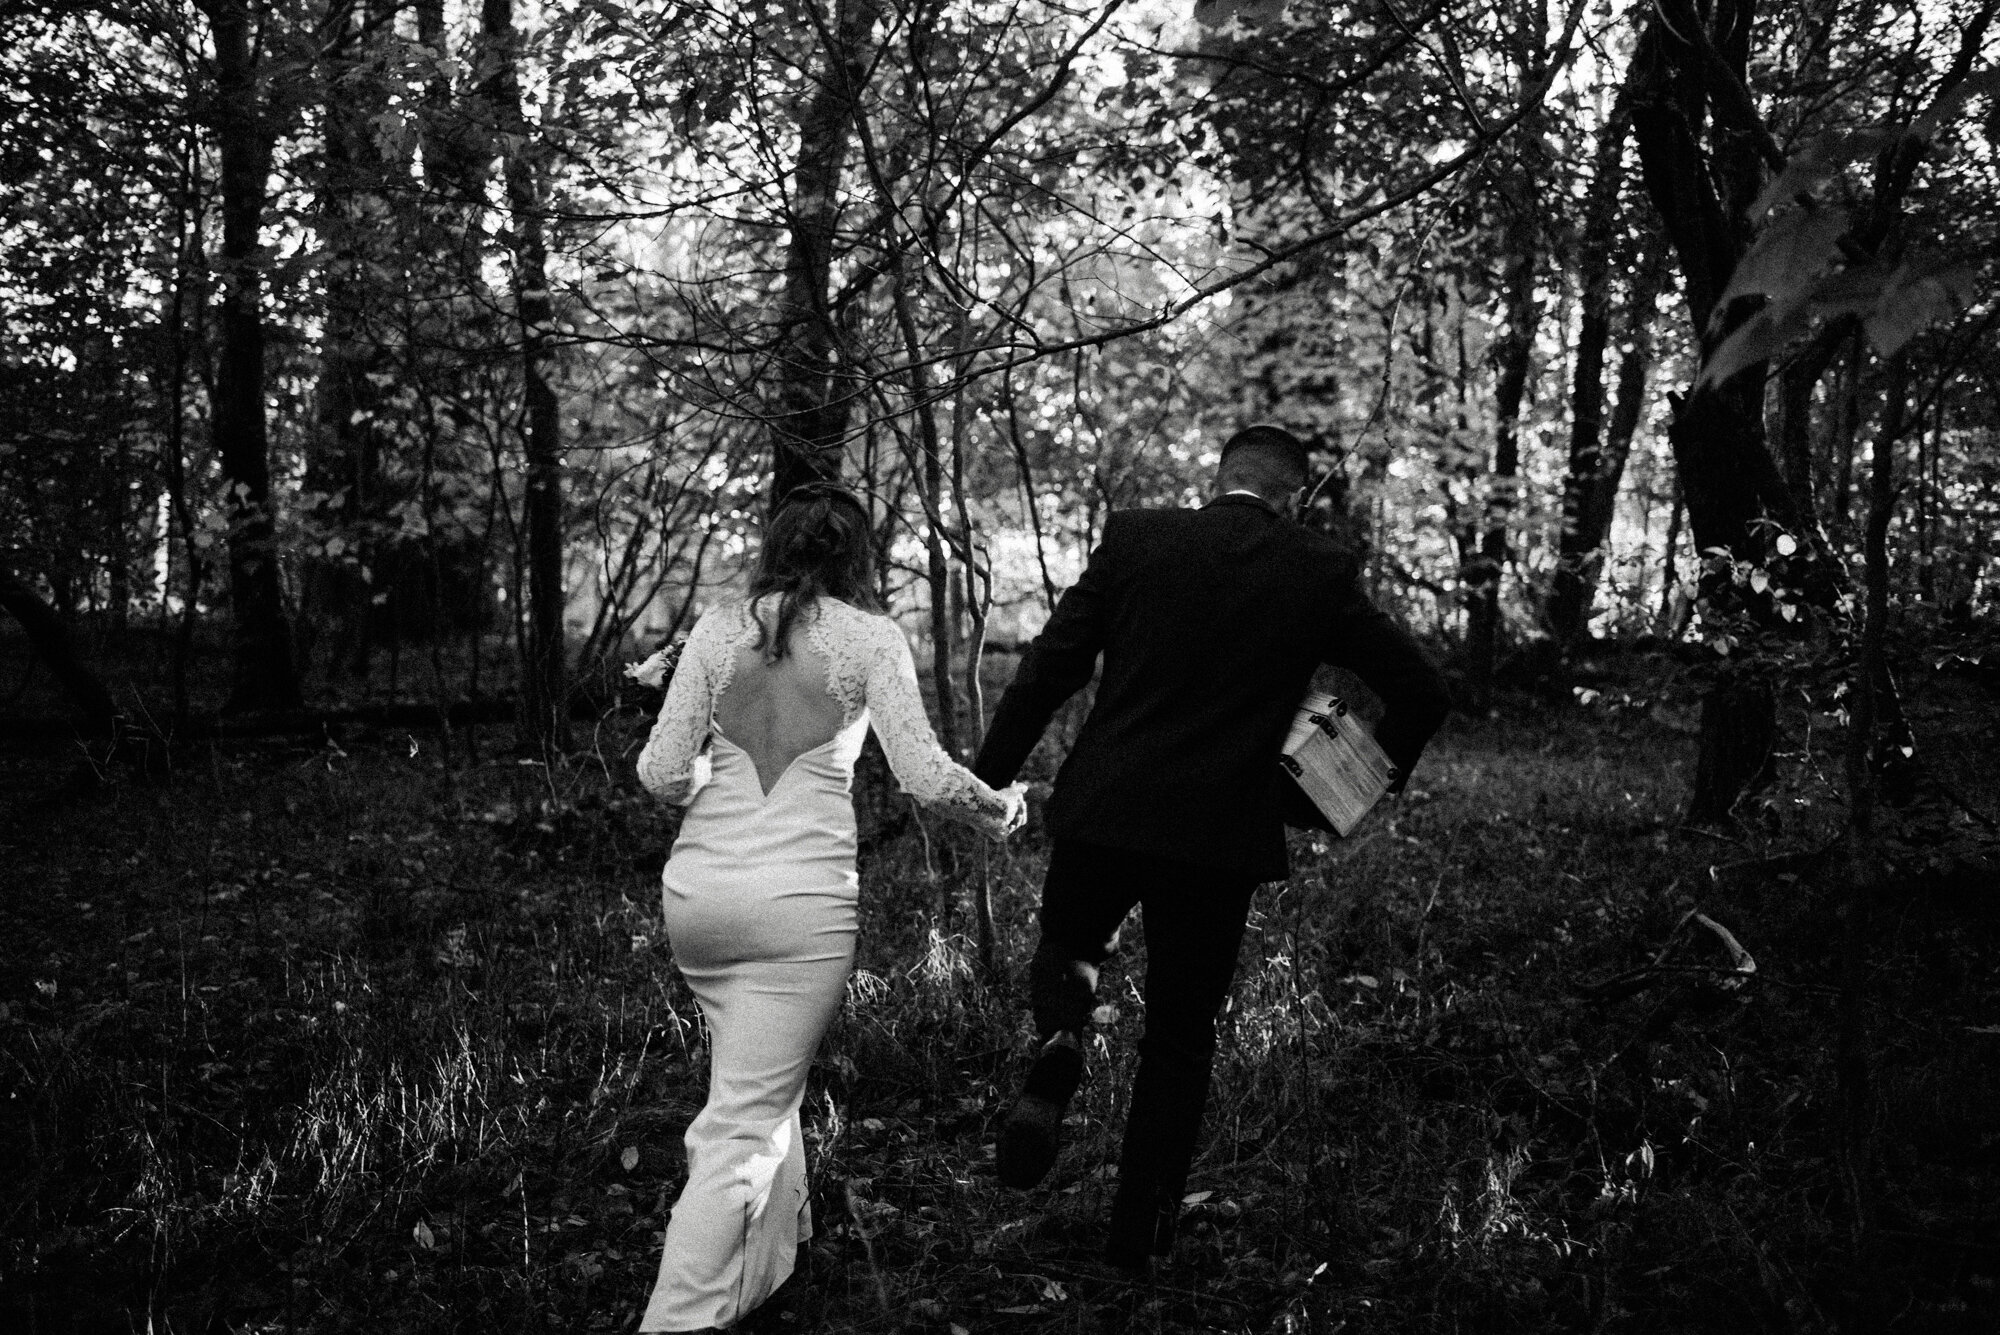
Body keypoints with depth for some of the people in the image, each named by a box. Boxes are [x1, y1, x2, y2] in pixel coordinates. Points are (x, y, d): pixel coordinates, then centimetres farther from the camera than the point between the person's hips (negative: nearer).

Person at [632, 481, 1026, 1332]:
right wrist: (998, 809, 13)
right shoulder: (870, 639, -1)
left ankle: (770, 1257, 39)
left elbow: (662, 774, 3)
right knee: (743, 1120, 2)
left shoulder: (715, 630, 7)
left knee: (760, 1081, 24)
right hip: (800, 898, -4)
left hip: (696, 890, 4)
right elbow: (927, 777, -6)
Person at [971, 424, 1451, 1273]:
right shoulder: (1321, 574, -1)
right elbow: (1421, 691, 3)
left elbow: (1049, 668, -3)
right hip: (1222, 834, 0)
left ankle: (1059, 1048, -6)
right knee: (1180, 1038, 15)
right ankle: (1138, 1235, 19)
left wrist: (987, 779, 5)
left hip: (1104, 812, 0)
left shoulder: (1136, 538, -1)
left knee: (1066, 948, 27)